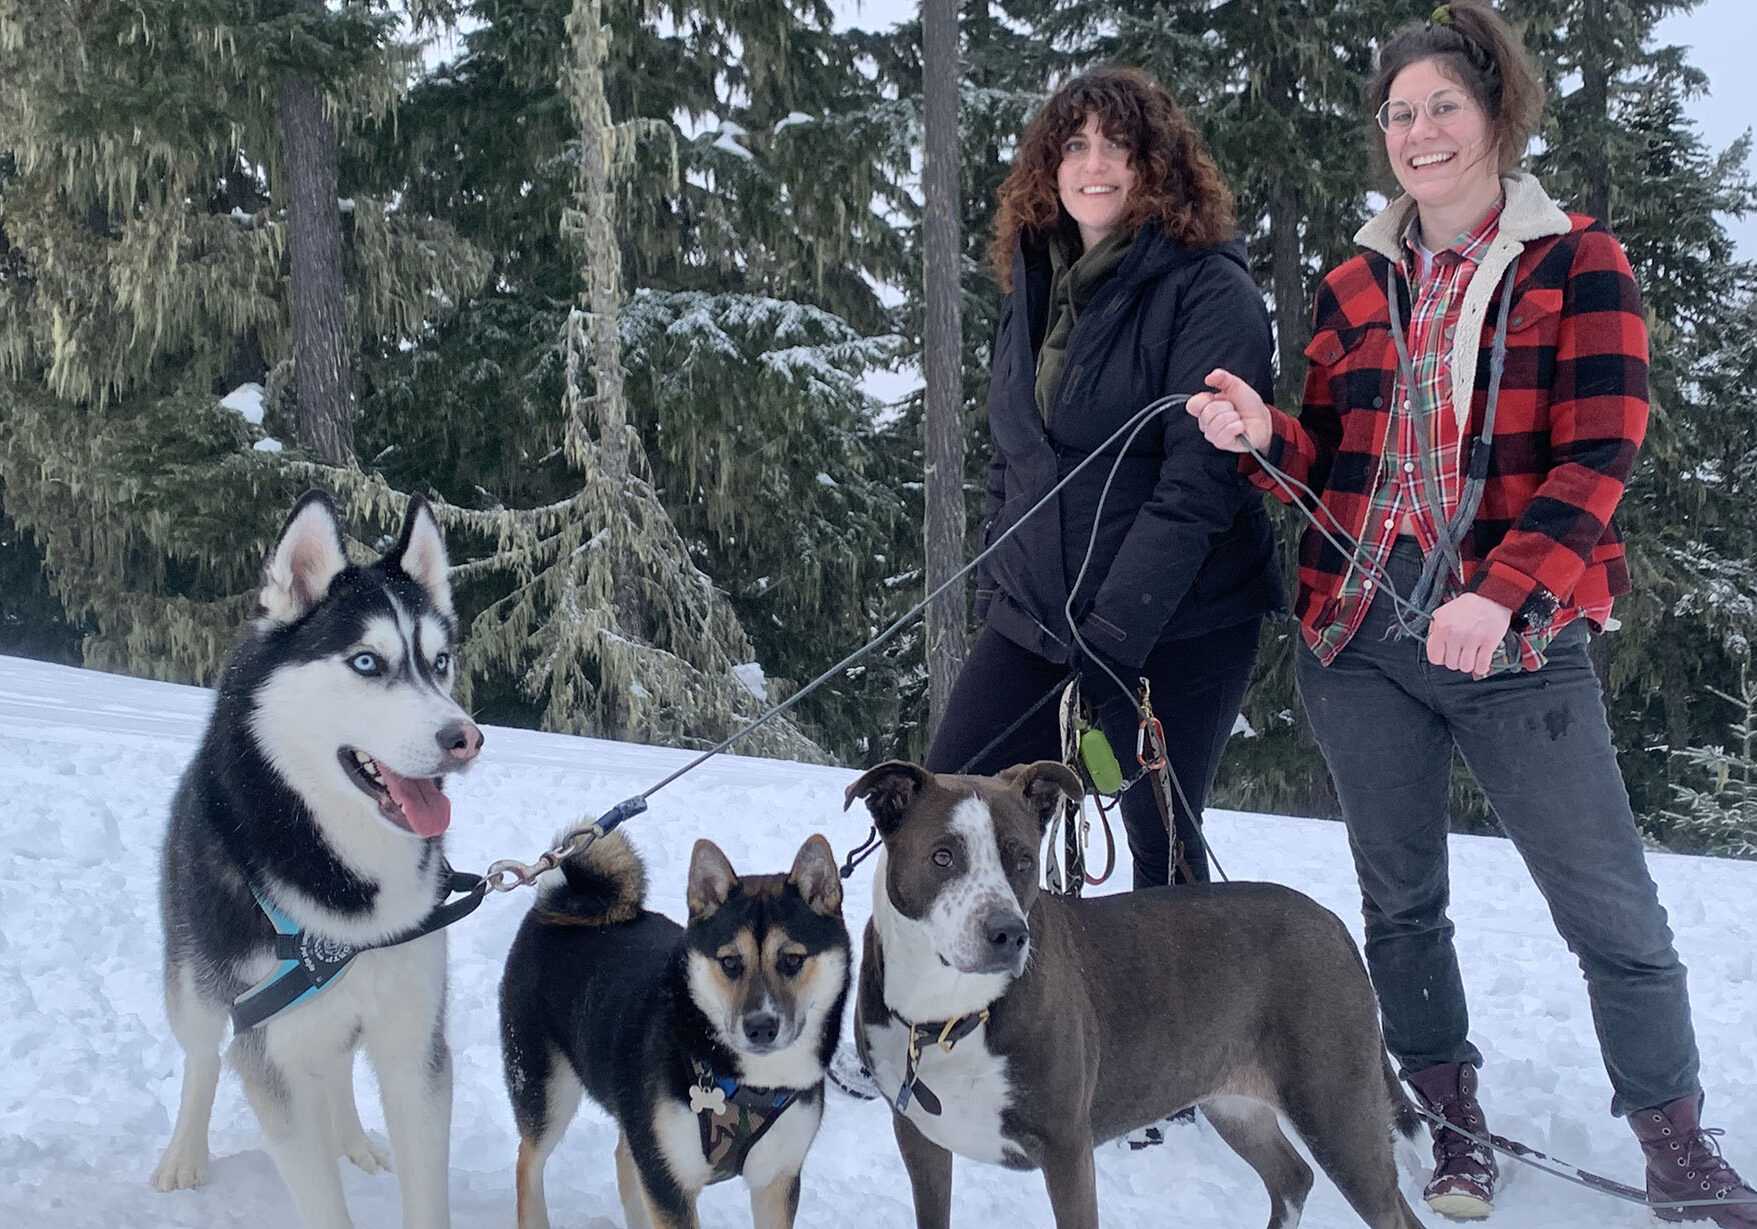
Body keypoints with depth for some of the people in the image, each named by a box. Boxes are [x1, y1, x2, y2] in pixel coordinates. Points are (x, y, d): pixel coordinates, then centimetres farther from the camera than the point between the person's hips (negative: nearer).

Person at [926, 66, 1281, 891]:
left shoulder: (1208, 289, -10)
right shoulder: (1037, 287, 12)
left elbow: (1199, 483, -17)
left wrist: (1112, 633, -21)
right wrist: (993, 585, 9)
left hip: (1172, 630, -6)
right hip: (1032, 619, 6)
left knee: (1162, 847, 3)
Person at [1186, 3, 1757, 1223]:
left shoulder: (1579, 265, -1)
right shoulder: (1355, 288, 11)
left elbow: (1598, 458, -11)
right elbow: (1332, 468, 12)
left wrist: (1503, 594, -25)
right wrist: (1264, 436, -10)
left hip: (1519, 644, -4)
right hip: (1358, 635, 4)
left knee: (1614, 913, -2)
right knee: (1400, 900, 12)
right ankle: (1453, 1119, 29)